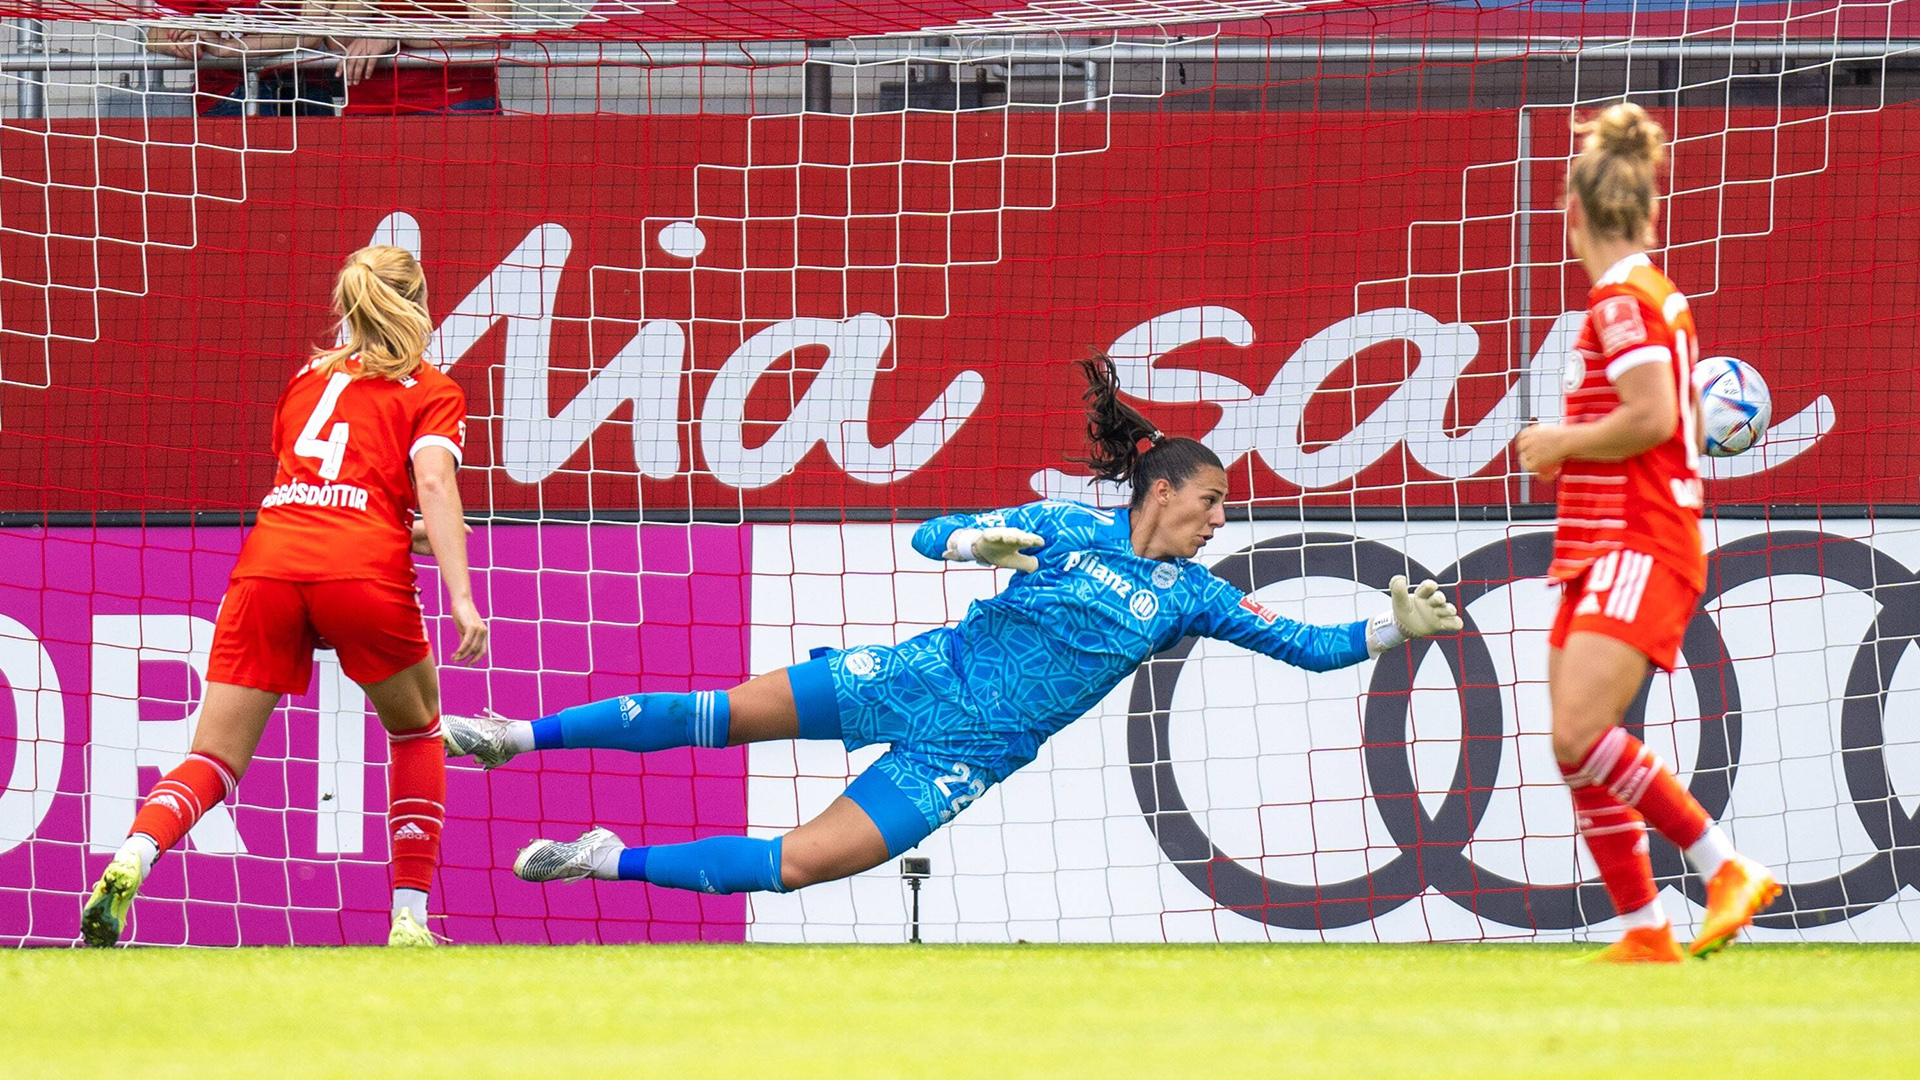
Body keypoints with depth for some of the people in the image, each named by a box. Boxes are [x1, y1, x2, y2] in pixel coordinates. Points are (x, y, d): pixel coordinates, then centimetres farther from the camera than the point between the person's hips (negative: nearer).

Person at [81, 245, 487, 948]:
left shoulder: (309, 377, 28)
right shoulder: (433, 392, 14)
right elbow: (433, 482, -3)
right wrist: (461, 596, -12)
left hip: (269, 562, 3)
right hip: (364, 574, -3)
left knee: (213, 760, 2)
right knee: (416, 731, 22)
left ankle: (131, 860, -29)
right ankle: (410, 919, 14)